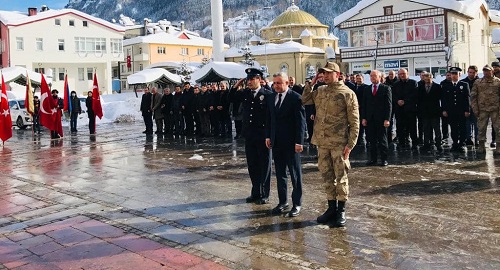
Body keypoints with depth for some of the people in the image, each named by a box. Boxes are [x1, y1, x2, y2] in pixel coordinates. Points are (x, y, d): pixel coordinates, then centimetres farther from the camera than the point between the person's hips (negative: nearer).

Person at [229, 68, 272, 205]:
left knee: (264, 165, 6)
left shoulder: (268, 94, -10)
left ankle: (264, 195, 15)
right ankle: (255, 192, 26)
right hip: (249, 135, 6)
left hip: (263, 135, -6)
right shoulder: (245, 93, 7)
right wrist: (236, 86, 4)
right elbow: (231, 98, 19)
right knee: (252, 165, 13)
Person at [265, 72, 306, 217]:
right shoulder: (272, 97, 8)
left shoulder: (295, 98, -11)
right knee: (280, 173, 12)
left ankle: (297, 203, 14)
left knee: (295, 174, 5)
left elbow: (301, 121, -13)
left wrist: (299, 141, -16)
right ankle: (282, 202, 23)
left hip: (291, 142, -6)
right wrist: (268, 136, 8)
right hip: (276, 142, 6)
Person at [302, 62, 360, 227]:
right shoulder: (320, 91, 9)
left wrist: (350, 144, -13)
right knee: (327, 176, 12)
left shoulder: (347, 93, -7)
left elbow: (354, 121, -8)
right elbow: (305, 100, 22)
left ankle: (341, 211, 14)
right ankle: (331, 208, 24)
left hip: (339, 144, -5)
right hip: (322, 142, 6)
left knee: (341, 177, 4)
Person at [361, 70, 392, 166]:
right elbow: (363, 105, 11)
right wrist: (363, 118, 1)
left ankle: (384, 159, 10)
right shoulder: (366, 89, 11)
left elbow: (389, 105, -4)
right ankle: (373, 158, 12)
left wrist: (387, 119, -12)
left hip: (381, 119, -3)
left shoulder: (386, 88, 1)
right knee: (372, 140, 6)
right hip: (370, 119, 3)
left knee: (382, 140, 3)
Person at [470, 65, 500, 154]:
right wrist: (475, 109, 1)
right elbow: (473, 96, 7)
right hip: (482, 109, 1)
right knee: (481, 128, 6)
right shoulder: (478, 82, 7)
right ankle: (481, 146, 16)